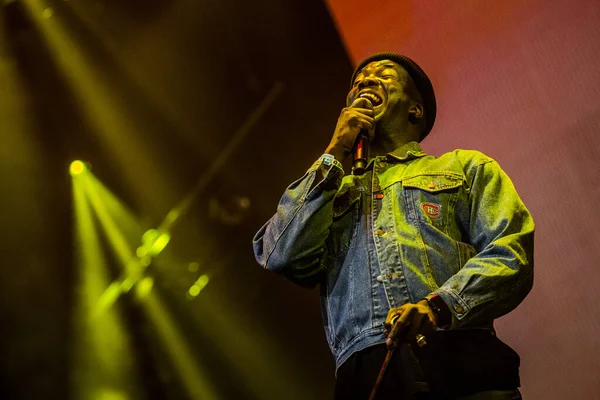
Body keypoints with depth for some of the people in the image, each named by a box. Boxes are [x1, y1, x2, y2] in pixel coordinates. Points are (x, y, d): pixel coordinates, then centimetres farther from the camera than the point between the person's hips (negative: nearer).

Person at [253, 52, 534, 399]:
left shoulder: (465, 166, 22)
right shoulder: (331, 189, 28)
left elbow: (512, 253, 6)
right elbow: (281, 256, 8)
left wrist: (439, 305, -13)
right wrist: (335, 153, 11)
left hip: (461, 361, -1)